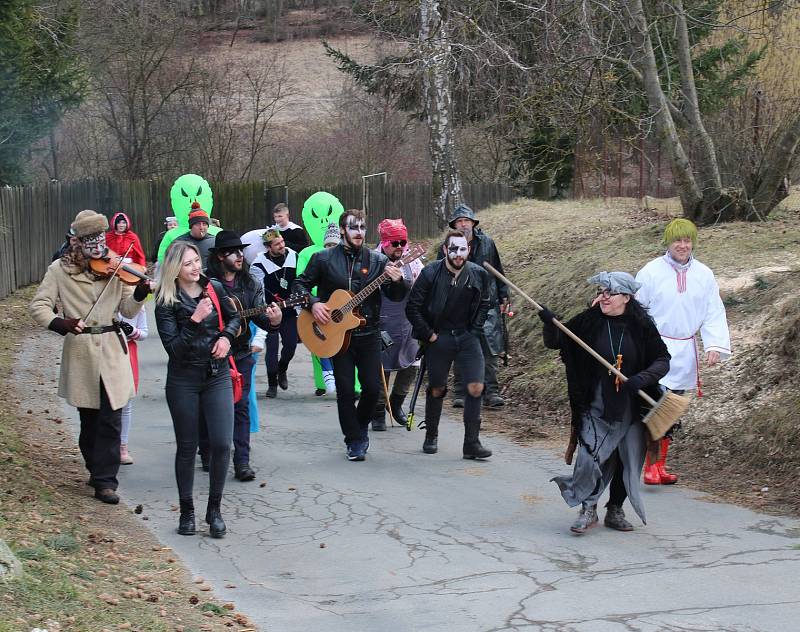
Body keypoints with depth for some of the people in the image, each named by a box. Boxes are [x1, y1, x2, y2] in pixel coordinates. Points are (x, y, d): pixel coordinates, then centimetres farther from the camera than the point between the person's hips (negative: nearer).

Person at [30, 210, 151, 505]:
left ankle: (104, 480, 0)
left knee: (110, 419, -5)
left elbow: (127, 310, 2)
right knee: (89, 419, 10)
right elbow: (39, 305, -3)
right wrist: (58, 322, -22)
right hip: (79, 351, 0)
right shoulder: (60, 269, -1)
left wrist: (139, 293, -19)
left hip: (112, 351, 0)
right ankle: (98, 470, 28)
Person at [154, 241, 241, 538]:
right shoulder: (166, 302, -10)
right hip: (184, 380, -2)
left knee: (222, 444, -6)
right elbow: (173, 347, -16)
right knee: (187, 446, 7)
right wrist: (195, 319, -25)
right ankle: (187, 511, 20)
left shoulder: (214, 288, 1)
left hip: (217, 375, 3)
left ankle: (214, 509, 9)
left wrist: (226, 336, -2)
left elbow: (235, 317, 17)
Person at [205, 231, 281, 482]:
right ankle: (206, 453, 26)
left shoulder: (251, 284, 4)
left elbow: (260, 315, -1)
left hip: (240, 355, 2)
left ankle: (242, 462, -3)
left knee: (241, 406, -3)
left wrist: (273, 320, -23)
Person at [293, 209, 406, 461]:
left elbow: (395, 297, 2)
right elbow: (301, 284, 7)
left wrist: (397, 282, -20)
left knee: (373, 387, -1)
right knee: (345, 389, 0)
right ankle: (354, 441, 13)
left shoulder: (377, 260, 3)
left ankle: (361, 427, 27)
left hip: (368, 334, 1)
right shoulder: (323, 258, 1)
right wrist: (313, 303, -11)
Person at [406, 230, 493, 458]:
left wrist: (475, 330, 5)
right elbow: (412, 308, -6)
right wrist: (429, 335, -7)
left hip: (467, 337, 2)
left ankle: (472, 443, -4)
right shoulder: (431, 273, -12)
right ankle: (431, 437, 29)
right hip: (438, 338, -2)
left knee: (476, 388, -9)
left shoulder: (478, 274, -3)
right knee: (437, 389, 9)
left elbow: (484, 303, 15)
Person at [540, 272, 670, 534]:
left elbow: (663, 360, -1)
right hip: (596, 406, -1)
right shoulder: (589, 321, -4)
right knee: (590, 456, -12)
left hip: (631, 408, 1)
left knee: (628, 460, 7)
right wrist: (549, 323, -20)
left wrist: (643, 377, -19)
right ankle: (588, 510, 6)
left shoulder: (641, 326, -4)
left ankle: (615, 510, 26)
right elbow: (555, 342, 1)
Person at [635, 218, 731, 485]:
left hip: (685, 352, 5)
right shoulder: (650, 272, -5)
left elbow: (714, 313, 5)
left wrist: (716, 345, -8)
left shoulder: (704, 275, 5)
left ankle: (660, 465, 22)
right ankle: (651, 467, -15)